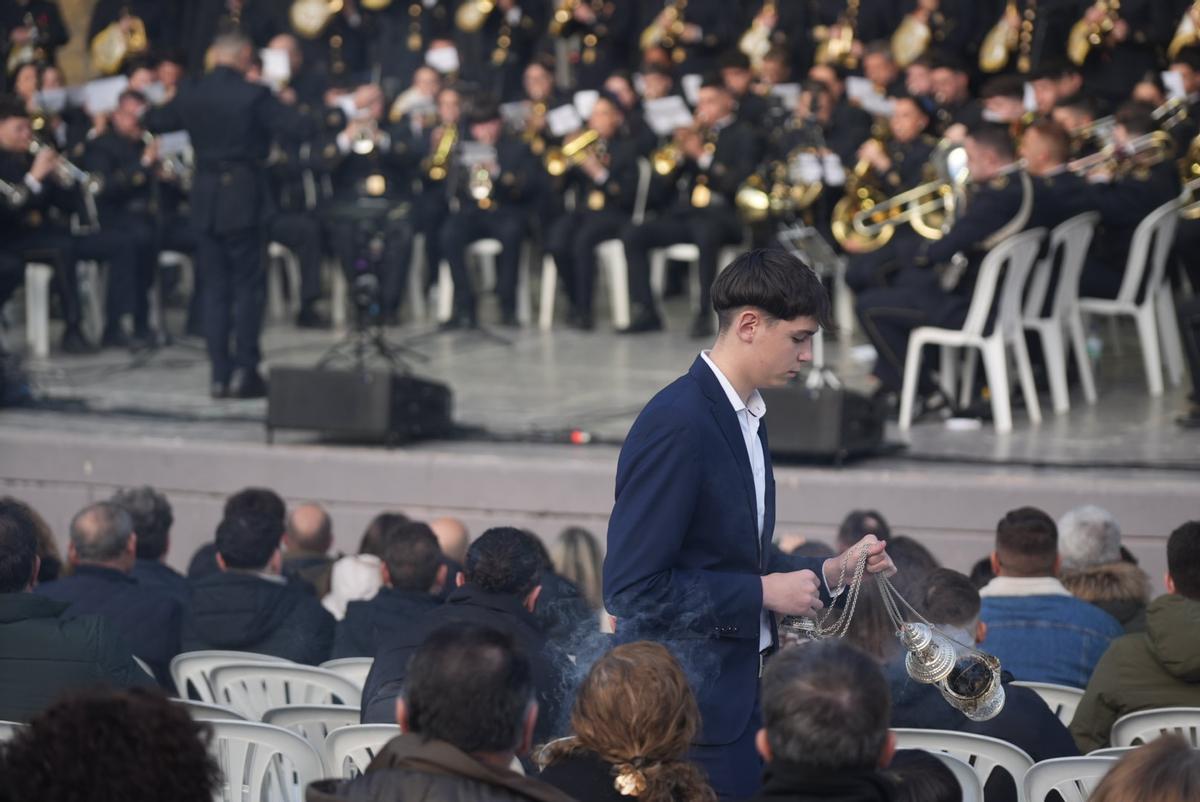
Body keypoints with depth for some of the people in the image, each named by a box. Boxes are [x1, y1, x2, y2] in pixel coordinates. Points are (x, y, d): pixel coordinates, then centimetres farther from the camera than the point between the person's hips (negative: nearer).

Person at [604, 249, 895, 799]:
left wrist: (826, 572, 7)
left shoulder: (745, 419, 12)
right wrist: (765, 592, -17)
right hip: (691, 707, -9)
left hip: (738, 692, 9)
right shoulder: (676, 424, -18)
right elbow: (632, 587, -21)